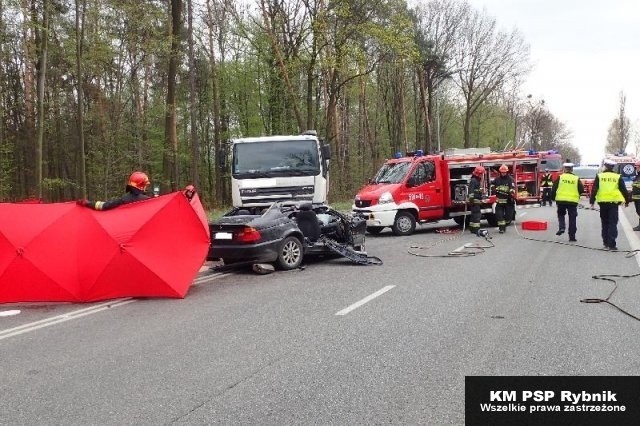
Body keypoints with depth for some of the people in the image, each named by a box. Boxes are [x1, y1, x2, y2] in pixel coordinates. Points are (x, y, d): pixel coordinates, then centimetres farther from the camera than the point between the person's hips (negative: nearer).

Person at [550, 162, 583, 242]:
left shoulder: (560, 177, -1)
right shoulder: (576, 179, 1)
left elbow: (553, 189, -1)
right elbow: (581, 190, 4)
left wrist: (553, 197, 11)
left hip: (561, 200, 0)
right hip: (573, 201, 0)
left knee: (561, 214, 21)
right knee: (572, 219, 7)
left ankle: (561, 227, -5)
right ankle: (572, 236, 7)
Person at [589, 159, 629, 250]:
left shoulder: (599, 176, 1)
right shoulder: (618, 177, 1)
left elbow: (594, 190, -3)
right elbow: (624, 190, 6)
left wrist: (592, 202, 0)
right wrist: (627, 201, 19)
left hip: (603, 202, 1)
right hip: (614, 202, -1)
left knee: (605, 223, 15)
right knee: (613, 224, -1)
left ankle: (606, 242, 19)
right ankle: (611, 244, -9)